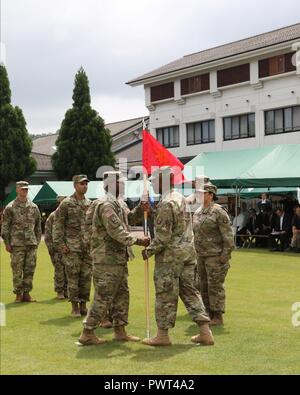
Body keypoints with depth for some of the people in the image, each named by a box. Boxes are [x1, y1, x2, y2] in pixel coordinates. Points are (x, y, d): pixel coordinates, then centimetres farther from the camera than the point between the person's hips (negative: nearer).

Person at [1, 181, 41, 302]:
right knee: (17, 271, -1)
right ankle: (18, 294, 7)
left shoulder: (34, 207, 11)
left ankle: (26, 293, 13)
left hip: (32, 244, 4)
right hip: (17, 244, -3)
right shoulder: (10, 208, 1)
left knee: (30, 270, 5)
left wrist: (37, 241, 11)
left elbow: (38, 226, 17)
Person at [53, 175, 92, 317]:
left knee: (86, 277, 6)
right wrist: (60, 244, -10)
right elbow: (57, 225, -4)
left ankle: (83, 305, 16)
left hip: (88, 247, 5)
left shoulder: (90, 204, 12)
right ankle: (74, 307, 5)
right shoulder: (66, 204, -3)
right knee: (73, 277, -2)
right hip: (72, 247, -5)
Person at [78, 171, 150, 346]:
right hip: (107, 259, -10)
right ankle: (87, 333, 1)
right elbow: (116, 231, -23)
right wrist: (138, 241, -20)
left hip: (118, 259, 10)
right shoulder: (106, 204, -17)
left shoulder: (116, 203, 16)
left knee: (122, 294, 13)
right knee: (103, 297, -7)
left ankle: (120, 331, 21)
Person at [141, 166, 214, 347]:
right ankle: (205, 332, 10)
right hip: (188, 252, 9)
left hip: (170, 255, -9)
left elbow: (163, 236, -20)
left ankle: (163, 335, 10)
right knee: (190, 291, 12)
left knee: (165, 295, 1)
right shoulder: (182, 199, 12)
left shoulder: (166, 204, -17)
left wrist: (149, 251, -8)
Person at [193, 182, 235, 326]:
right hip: (201, 256, 8)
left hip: (215, 255, -8)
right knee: (203, 286, 12)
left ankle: (218, 317, 3)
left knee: (215, 285, -5)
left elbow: (227, 234, -14)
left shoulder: (218, 211, -11)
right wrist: (195, 252, 18)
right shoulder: (197, 213, 13)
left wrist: (226, 253, -17)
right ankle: (209, 314, 23)